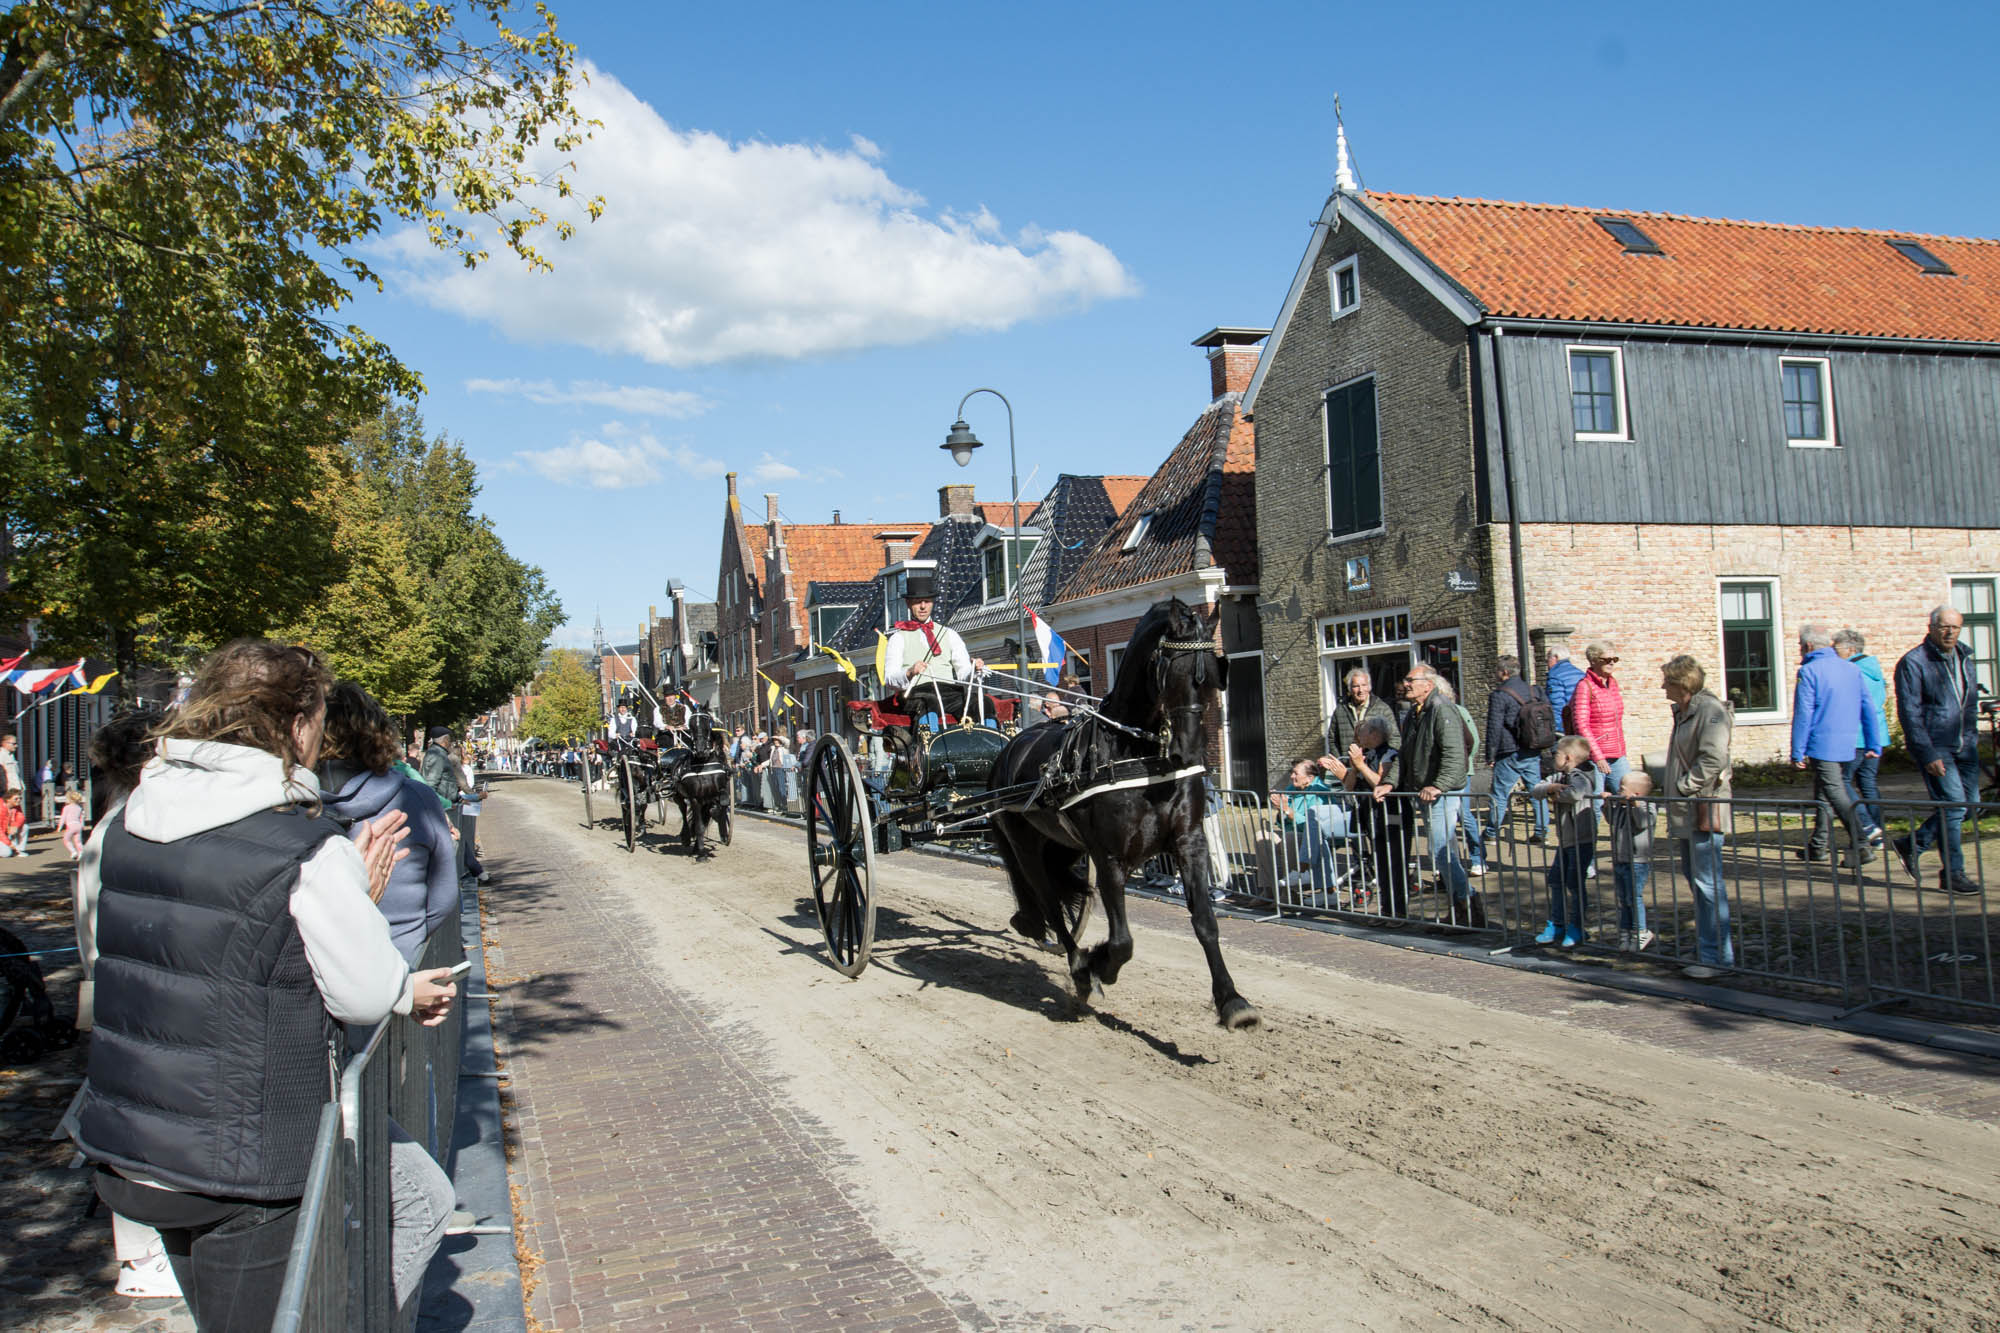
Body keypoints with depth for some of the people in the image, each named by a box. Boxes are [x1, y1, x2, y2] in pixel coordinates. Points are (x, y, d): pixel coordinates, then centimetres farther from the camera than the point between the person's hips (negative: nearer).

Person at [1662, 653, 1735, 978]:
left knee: (1707, 882, -8)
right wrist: (1675, 794, 15)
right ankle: (1710, 946, 25)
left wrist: (1682, 788, -16)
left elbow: (1712, 760, -22)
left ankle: (1717, 956, -4)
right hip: (1687, 811, 10)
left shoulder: (1710, 711, -14)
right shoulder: (1684, 711, 16)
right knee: (1694, 877, 15)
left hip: (1705, 808, -10)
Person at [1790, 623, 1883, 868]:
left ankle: (1861, 846, -17)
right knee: (1822, 793, 18)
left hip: (1822, 744, -7)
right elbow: (1869, 708, 11)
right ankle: (1819, 845, 24)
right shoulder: (1852, 668, 11)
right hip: (1847, 745, 7)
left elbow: (1803, 715, -12)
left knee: (1838, 795, -8)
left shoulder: (1809, 671, -9)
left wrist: (1797, 753, -10)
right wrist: (1874, 745, 14)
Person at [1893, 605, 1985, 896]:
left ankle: (1912, 844, 22)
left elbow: (1971, 703, 22)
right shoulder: (1913, 663, -11)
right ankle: (1952, 874, 0)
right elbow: (1909, 713, -14)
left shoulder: (1964, 658, 12)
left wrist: (1972, 738, 14)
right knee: (1953, 804, -10)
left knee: (1970, 802, 6)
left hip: (1964, 745, 7)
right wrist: (1928, 755, -18)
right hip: (1934, 746, -7)